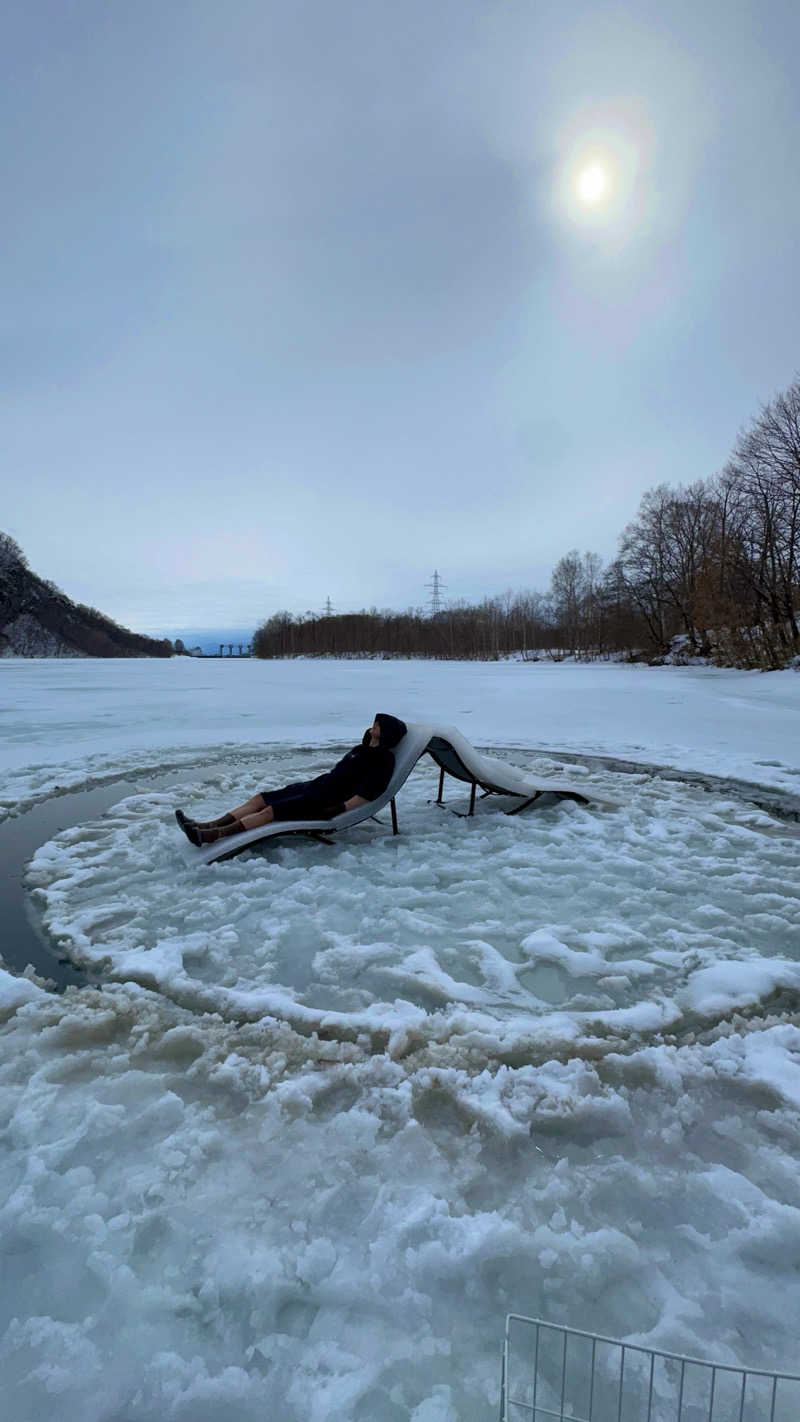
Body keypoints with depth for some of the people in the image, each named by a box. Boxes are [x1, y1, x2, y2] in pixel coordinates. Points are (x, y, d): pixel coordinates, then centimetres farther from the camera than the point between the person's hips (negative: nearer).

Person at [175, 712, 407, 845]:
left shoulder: (383, 760, -8)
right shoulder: (362, 749, 22)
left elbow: (368, 794, -21)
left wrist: (338, 811, -27)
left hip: (326, 801, -9)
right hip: (315, 788, 9)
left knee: (271, 811, -23)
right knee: (260, 799, -4)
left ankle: (212, 836, -30)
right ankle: (208, 825, -12)